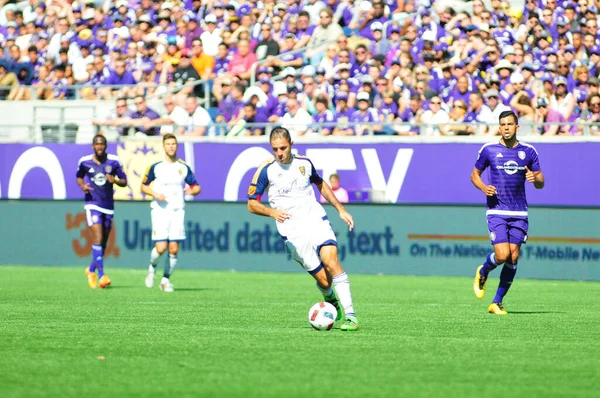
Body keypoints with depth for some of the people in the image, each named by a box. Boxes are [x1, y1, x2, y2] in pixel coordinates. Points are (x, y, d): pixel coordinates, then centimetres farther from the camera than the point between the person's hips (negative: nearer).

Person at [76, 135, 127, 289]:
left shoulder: (114, 161, -2)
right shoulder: (84, 162, -3)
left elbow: (124, 182, 3)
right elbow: (79, 177, 15)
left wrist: (115, 180, -19)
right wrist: (82, 186, -7)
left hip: (108, 206, 3)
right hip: (92, 204, -3)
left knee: (103, 242, 10)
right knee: (97, 239, -17)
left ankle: (91, 270, 33)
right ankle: (101, 275, -18)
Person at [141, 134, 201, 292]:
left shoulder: (184, 168, 7)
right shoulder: (156, 167, 2)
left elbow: (196, 187, 13)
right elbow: (143, 186, 10)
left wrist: (192, 191, -10)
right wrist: (154, 194, -9)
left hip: (177, 211, 2)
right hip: (160, 210, -2)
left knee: (174, 249, -5)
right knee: (161, 248, -13)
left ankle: (166, 279, 12)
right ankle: (152, 268, 18)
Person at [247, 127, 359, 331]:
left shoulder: (304, 163, 6)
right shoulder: (266, 170, -5)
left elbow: (320, 184, 26)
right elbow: (252, 204, -2)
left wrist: (341, 210, 20)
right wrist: (272, 212, -21)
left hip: (317, 221, 2)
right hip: (294, 233, -2)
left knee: (331, 260, -24)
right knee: (323, 280, -9)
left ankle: (350, 316, -23)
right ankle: (333, 303, 26)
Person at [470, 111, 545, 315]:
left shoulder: (528, 152, 6)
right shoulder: (489, 150, 1)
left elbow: (540, 183, 11)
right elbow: (474, 174, 12)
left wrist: (535, 178, -14)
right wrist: (484, 188, -9)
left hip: (519, 213, 2)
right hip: (497, 211, -2)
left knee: (513, 257, -3)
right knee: (502, 255, -15)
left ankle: (497, 302, 8)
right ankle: (483, 272, 20)